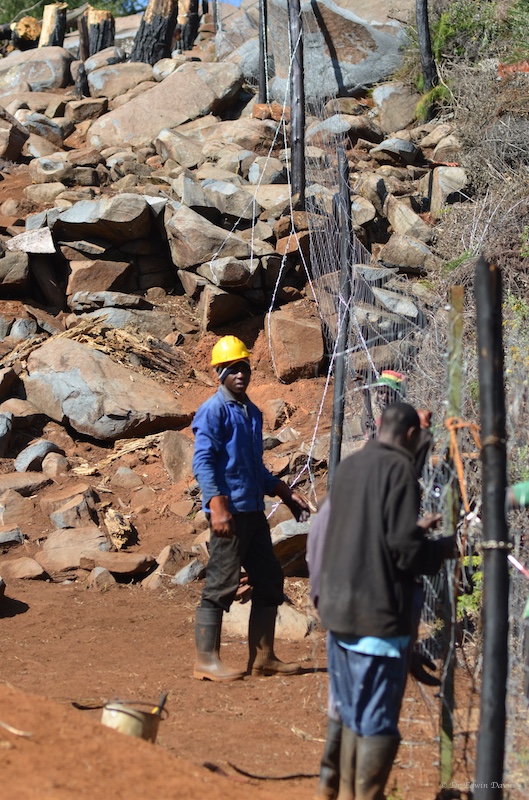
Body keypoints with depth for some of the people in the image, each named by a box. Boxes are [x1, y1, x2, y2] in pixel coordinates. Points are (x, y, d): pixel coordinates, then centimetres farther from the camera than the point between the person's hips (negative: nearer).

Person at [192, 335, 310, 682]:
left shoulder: (253, 413, 18)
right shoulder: (214, 411, -8)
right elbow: (203, 462, -16)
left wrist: (287, 493, 21)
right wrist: (218, 506, -24)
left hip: (254, 510, 9)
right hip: (230, 510, -9)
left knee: (270, 580, 11)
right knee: (222, 583, -7)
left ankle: (262, 656, 19)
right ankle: (207, 659, -1)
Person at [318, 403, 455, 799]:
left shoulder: (349, 466, 11)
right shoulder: (399, 469, -12)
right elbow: (406, 550, -16)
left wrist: (415, 528, 25)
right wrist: (444, 546, 1)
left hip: (339, 608, 8)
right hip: (378, 615, -8)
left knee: (354, 714, 16)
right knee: (378, 722, -1)